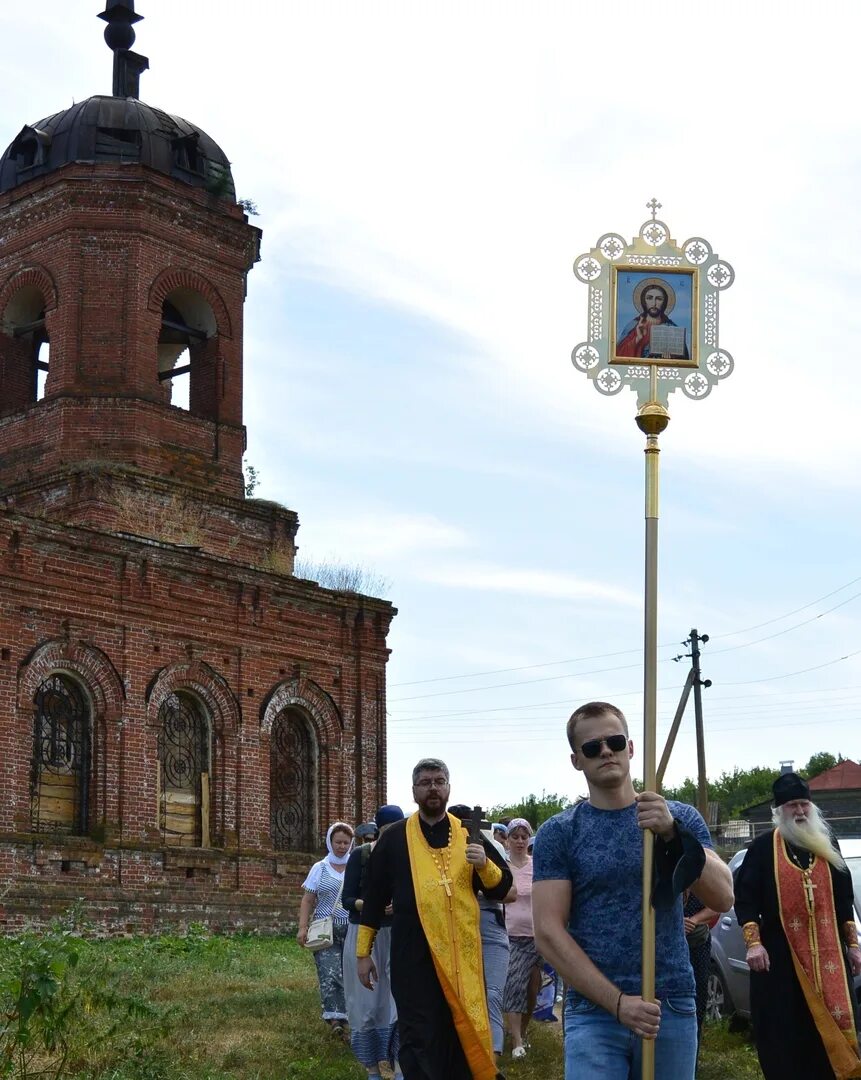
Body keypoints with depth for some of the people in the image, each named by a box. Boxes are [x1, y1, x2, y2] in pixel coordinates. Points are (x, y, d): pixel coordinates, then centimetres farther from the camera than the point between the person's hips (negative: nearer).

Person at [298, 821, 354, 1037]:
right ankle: (335, 1018, -16)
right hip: (326, 930, -1)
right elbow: (307, 901, 8)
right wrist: (303, 927, -2)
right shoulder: (320, 869, 9)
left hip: (352, 930, 1)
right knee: (330, 972, -13)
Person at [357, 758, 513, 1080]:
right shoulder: (394, 838, 5)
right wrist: (363, 952, 5)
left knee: (463, 1037, 7)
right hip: (413, 958, -2)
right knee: (419, 1041, -2)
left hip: (462, 955, 2)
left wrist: (485, 865, -12)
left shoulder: (469, 835, 10)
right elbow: (374, 896, 7)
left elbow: (501, 887, 10)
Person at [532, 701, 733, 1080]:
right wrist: (618, 1001, -14)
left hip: (673, 1008, 2)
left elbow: (723, 898, -6)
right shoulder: (557, 833, 0)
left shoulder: (679, 818, 5)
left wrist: (672, 834, -21)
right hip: (593, 1012, -2)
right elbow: (548, 931, -6)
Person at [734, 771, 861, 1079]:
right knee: (784, 1034, -1)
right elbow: (745, 897, -3)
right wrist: (753, 943, -13)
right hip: (780, 954, -3)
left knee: (832, 1028, 3)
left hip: (828, 953, 3)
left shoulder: (827, 846, 13)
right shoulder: (763, 847, 1)